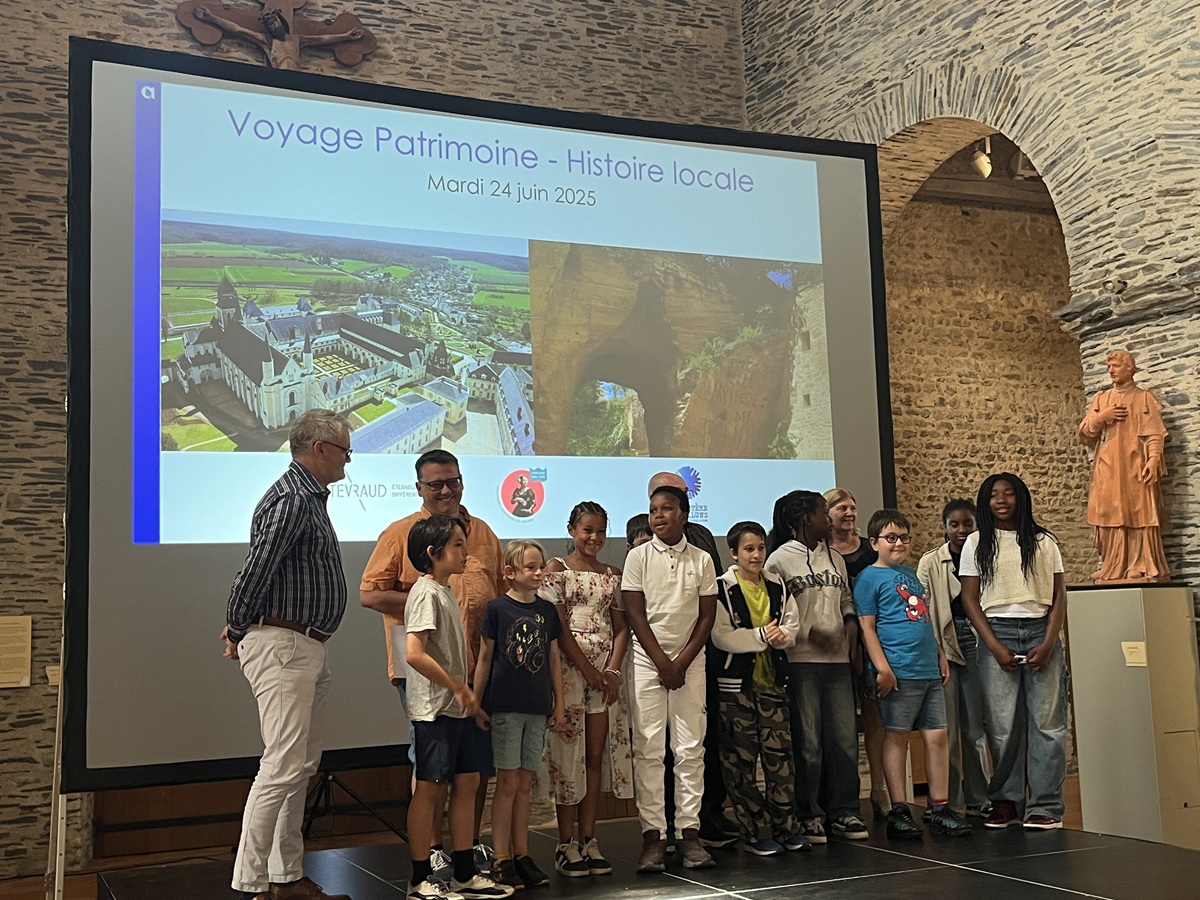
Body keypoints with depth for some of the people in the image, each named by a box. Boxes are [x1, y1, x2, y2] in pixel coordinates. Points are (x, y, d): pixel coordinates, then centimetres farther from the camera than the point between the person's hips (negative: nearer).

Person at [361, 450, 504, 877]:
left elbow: (501, 589, 22)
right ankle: (433, 849, 16)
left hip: (480, 664, 5)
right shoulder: (401, 533, -2)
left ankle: (471, 843, 28)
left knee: (479, 760, 12)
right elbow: (369, 594, -8)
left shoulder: (482, 532, 13)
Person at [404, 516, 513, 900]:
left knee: (467, 782, 12)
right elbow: (414, 653, -25)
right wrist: (459, 687, -19)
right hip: (434, 709, -9)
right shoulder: (426, 593, -15)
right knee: (429, 788, -1)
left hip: (457, 709, 9)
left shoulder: (446, 592, 14)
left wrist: (465, 694, 12)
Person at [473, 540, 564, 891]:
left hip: (538, 707, 4)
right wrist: (476, 703, -3)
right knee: (508, 782, -1)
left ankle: (522, 855, 18)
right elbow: (484, 658, -2)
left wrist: (558, 704, 9)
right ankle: (501, 860, 6)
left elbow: (554, 659, 12)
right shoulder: (497, 609, -5)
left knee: (525, 784, 10)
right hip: (505, 706, -4)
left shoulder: (547, 610, 7)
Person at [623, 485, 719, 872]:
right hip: (648, 661, -1)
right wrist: (662, 661, -8)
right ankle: (652, 834, 2)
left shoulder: (701, 560, 6)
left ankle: (689, 831, 7)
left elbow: (707, 616, 4)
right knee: (648, 750, -2)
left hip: (691, 661, 1)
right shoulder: (638, 557, 2)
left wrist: (682, 662, -6)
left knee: (691, 749, 1)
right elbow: (635, 614, -3)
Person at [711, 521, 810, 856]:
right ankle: (755, 832, 10)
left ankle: (786, 827, 14)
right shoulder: (722, 589, -6)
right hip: (736, 682, -4)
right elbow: (721, 636, -14)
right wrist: (761, 636, -19)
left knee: (780, 753, 4)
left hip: (772, 680, 4)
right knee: (741, 759, 1)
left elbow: (793, 623, 10)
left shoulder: (777, 587, 10)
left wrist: (782, 636, -12)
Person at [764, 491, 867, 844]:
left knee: (845, 738, 6)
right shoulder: (780, 560, -4)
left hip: (837, 658, 6)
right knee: (807, 742, -1)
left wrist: (850, 621, 5)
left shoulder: (834, 558, 16)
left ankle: (844, 812, 17)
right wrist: (809, 632, -14)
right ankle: (808, 816, 10)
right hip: (800, 660, -6)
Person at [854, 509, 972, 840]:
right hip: (899, 672, -7)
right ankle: (899, 811, 7)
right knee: (897, 737, 0)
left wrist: (940, 655, 20)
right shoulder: (870, 577, -3)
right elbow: (867, 627, -8)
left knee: (937, 735, 6)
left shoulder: (912, 574, 20)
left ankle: (940, 808, 14)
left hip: (929, 670, 7)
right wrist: (882, 667, -15)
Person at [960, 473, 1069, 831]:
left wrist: (1048, 644, -6)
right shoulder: (977, 543, 7)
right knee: (1002, 724, -2)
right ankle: (1005, 802, 7)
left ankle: (1045, 806, 2)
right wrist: (995, 646, -7)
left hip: (1041, 632, 1)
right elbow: (969, 598, 3)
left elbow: (1059, 595, 7)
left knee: (1047, 721, -3)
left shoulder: (1043, 541, 9)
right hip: (998, 634, 0)